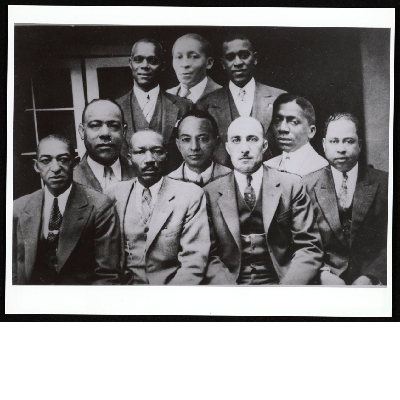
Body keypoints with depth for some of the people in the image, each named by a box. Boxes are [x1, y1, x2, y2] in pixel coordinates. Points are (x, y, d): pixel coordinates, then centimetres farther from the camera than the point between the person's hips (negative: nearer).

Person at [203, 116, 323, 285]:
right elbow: (210, 254, 2)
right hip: (231, 282, 0)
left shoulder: (291, 185, 4)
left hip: (280, 281, 0)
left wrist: (286, 289, -13)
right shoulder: (211, 193, 4)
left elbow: (309, 248, 1)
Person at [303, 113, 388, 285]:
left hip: (369, 276, 0)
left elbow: (388, 241, 2)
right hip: (324, 276, 0)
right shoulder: (308, 185, 5)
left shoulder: (383, 183, 4)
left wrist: (371, 276, -12)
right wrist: (322, 273, -13)